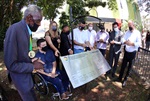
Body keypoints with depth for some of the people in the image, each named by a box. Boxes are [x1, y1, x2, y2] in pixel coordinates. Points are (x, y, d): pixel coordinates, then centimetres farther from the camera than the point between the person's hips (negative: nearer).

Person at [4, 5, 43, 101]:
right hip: (21, 76, -7)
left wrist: (32, 60, -3)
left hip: (28, 72, 8)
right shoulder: (14, 30, -27)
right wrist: (33, 66, -17)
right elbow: (11, 64, -26)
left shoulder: (27, 30, -1)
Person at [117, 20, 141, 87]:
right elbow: (123, 39, -4)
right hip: (126, 52, 4)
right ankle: (120, 78, 26)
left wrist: (132, 43, -30)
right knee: (123, 65, 10)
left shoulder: (137, 33, -9)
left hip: (132, 53, -3)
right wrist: (125, 42, -25)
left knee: (129, 67, 11)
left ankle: (125, 80, 26)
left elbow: (139, 43, -16)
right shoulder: (127, 32, 5)